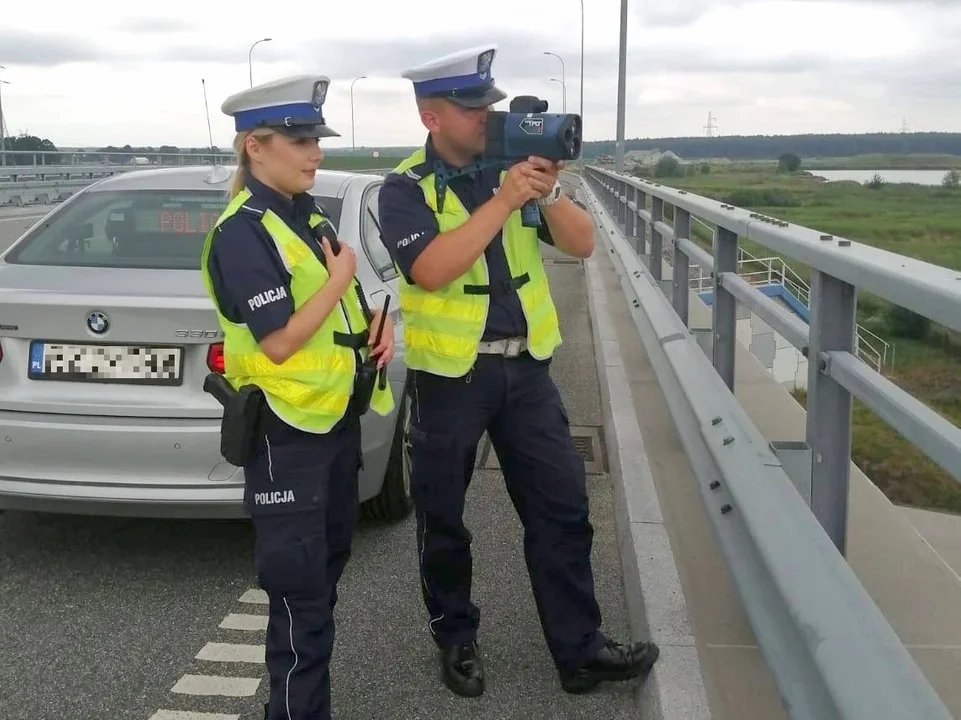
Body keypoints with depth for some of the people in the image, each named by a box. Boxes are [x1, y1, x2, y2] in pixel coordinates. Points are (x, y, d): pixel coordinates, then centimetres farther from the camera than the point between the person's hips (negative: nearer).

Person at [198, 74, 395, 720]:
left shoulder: (310, 217, 9)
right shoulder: (242, 233, -18)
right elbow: (278, 343, -24)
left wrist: (375, 324, 0)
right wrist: (339, 279, -16)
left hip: (338, 415, 9)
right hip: (287, 430, -9)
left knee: (330, 560, 22)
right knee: (299, 585, 0)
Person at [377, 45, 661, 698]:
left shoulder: (513, 164, 4)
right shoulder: (406, 188, -8)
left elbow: (582, 245, 0)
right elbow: (431, 270, -25)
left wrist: (547, 193, -18)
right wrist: (503, 200, -26)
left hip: (525, 367, 4)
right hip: (450, 376, -3)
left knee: (563, 509, 5)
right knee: (443, 519, 10)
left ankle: (580, 649, 17)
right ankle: (457, 638, 30)